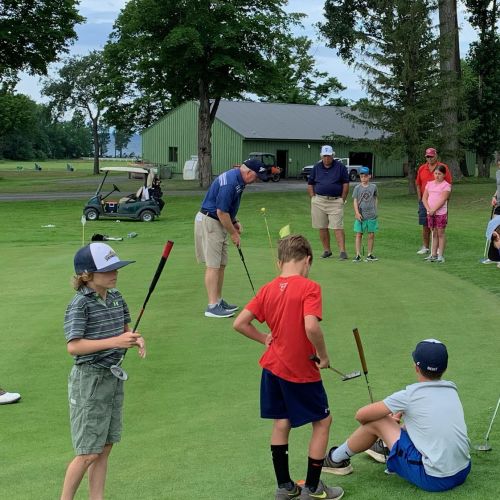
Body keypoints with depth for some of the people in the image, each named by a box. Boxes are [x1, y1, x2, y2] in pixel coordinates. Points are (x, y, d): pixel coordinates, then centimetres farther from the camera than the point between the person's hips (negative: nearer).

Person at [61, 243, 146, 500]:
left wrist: (136, 339, -3)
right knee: (88, 453, -1)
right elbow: (73, 346, -24)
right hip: (89, 379, -7)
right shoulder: (80, 304, -16)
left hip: (114, 377, 7)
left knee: (105, 448, 12)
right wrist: (114, 341, -29)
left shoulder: (115, 296, 5)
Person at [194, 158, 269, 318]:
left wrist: (235, 222, 9)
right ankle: (212, 306, -6)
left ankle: (218, 300, 19)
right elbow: (221, 212, -24)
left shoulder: (238, 179, 8)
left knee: (221, 264, 12)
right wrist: (234, 234, -13)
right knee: (213, 265, -8)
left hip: (219, 221, 10)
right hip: (209, 222, -10)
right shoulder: (230, 182, -24)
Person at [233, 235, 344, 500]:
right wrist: (323, 356, -15)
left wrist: (264, 338, 9)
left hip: (273, 367, 6)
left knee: (281, 422, 18)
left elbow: (239, 323, -2)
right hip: (301, 371, -6)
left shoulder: (267, 289, 0)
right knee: (322, 421, 12)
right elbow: (311, 327, -30)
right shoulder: (309, 287, -17)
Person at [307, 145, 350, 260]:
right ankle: (326, 250, 15)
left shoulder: (340, 167, 1)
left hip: (335, 201, -3)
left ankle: (342, 251, -11)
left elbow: (346, 184, 2)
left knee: (338, 227, -10)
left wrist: (343, 199, -3)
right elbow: (310, 184, 14)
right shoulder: (316, 167, 9)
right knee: (322, 228, 6)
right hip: (319, 201, 3)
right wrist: (313, 198, 4)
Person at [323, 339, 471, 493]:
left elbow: (361, 415, -1)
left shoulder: (409, 395, -9)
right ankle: (386, 449, 54)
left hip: (433, 480, -6)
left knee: (376, 422, 5)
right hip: (463, 472, 6)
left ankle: (335, 459, 27)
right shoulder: (452, 390, 7)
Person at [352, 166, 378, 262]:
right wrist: (357, 212, -12)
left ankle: (370, 254, 15)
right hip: (360, 215, -1)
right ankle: (358, 255, 1)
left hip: (371, 215, 2)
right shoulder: (357, 188, 1)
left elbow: (376, 198, 16)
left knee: (371, 234, 4)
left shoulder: (373, 187, 5)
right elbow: (355, 201, -3)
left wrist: (375, 209, 7)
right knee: (359, 234, -2)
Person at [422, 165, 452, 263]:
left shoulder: (446, 185, -4)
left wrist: (433, 210, -17)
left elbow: (442, 200, -14)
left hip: (441, 213, -5)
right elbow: (424, 198, 7)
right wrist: (428, 209, -7)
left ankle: (441, 255, 2)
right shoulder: (430, 184, 12)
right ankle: (433, 254, 13)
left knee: (440, 233, -1)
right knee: (434, 233, 10)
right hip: (430, 213, 5)